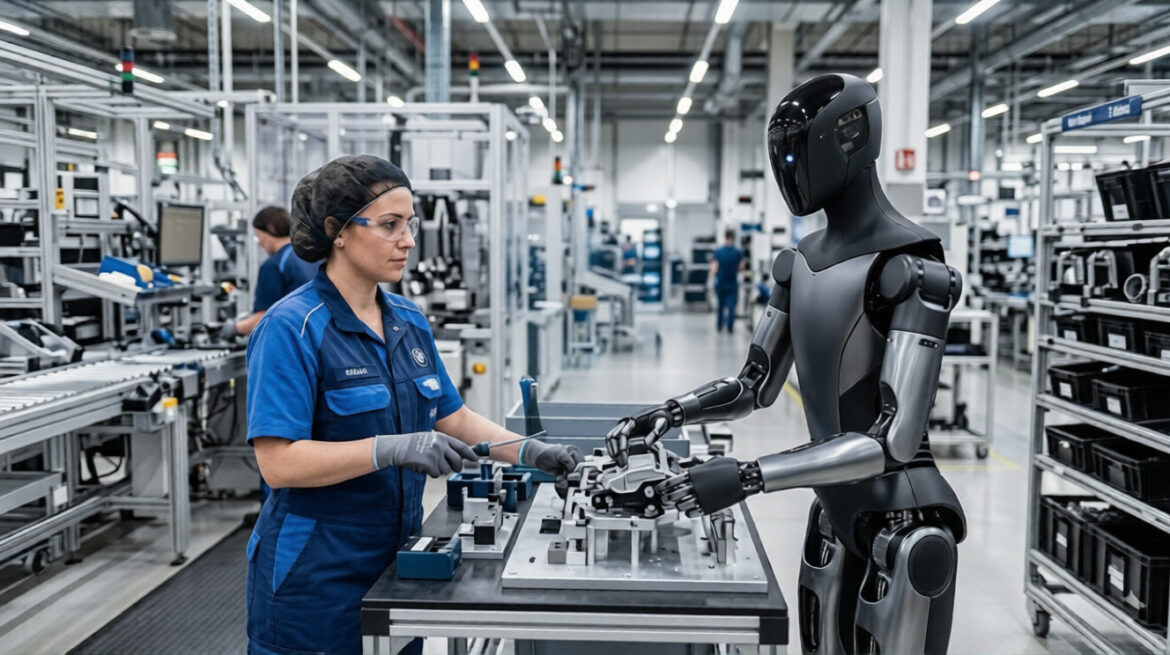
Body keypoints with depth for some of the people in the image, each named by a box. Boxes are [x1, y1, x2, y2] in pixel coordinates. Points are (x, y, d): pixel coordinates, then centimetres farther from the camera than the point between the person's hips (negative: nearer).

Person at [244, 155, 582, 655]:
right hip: (316, 579, -6)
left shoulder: (409, 321, 7)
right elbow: (278, 462, -22)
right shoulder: (291, 328, -16)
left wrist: (530, 452, -2)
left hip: (396, 564, 7)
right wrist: (392, 450, -32)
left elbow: (453, 418, 12)